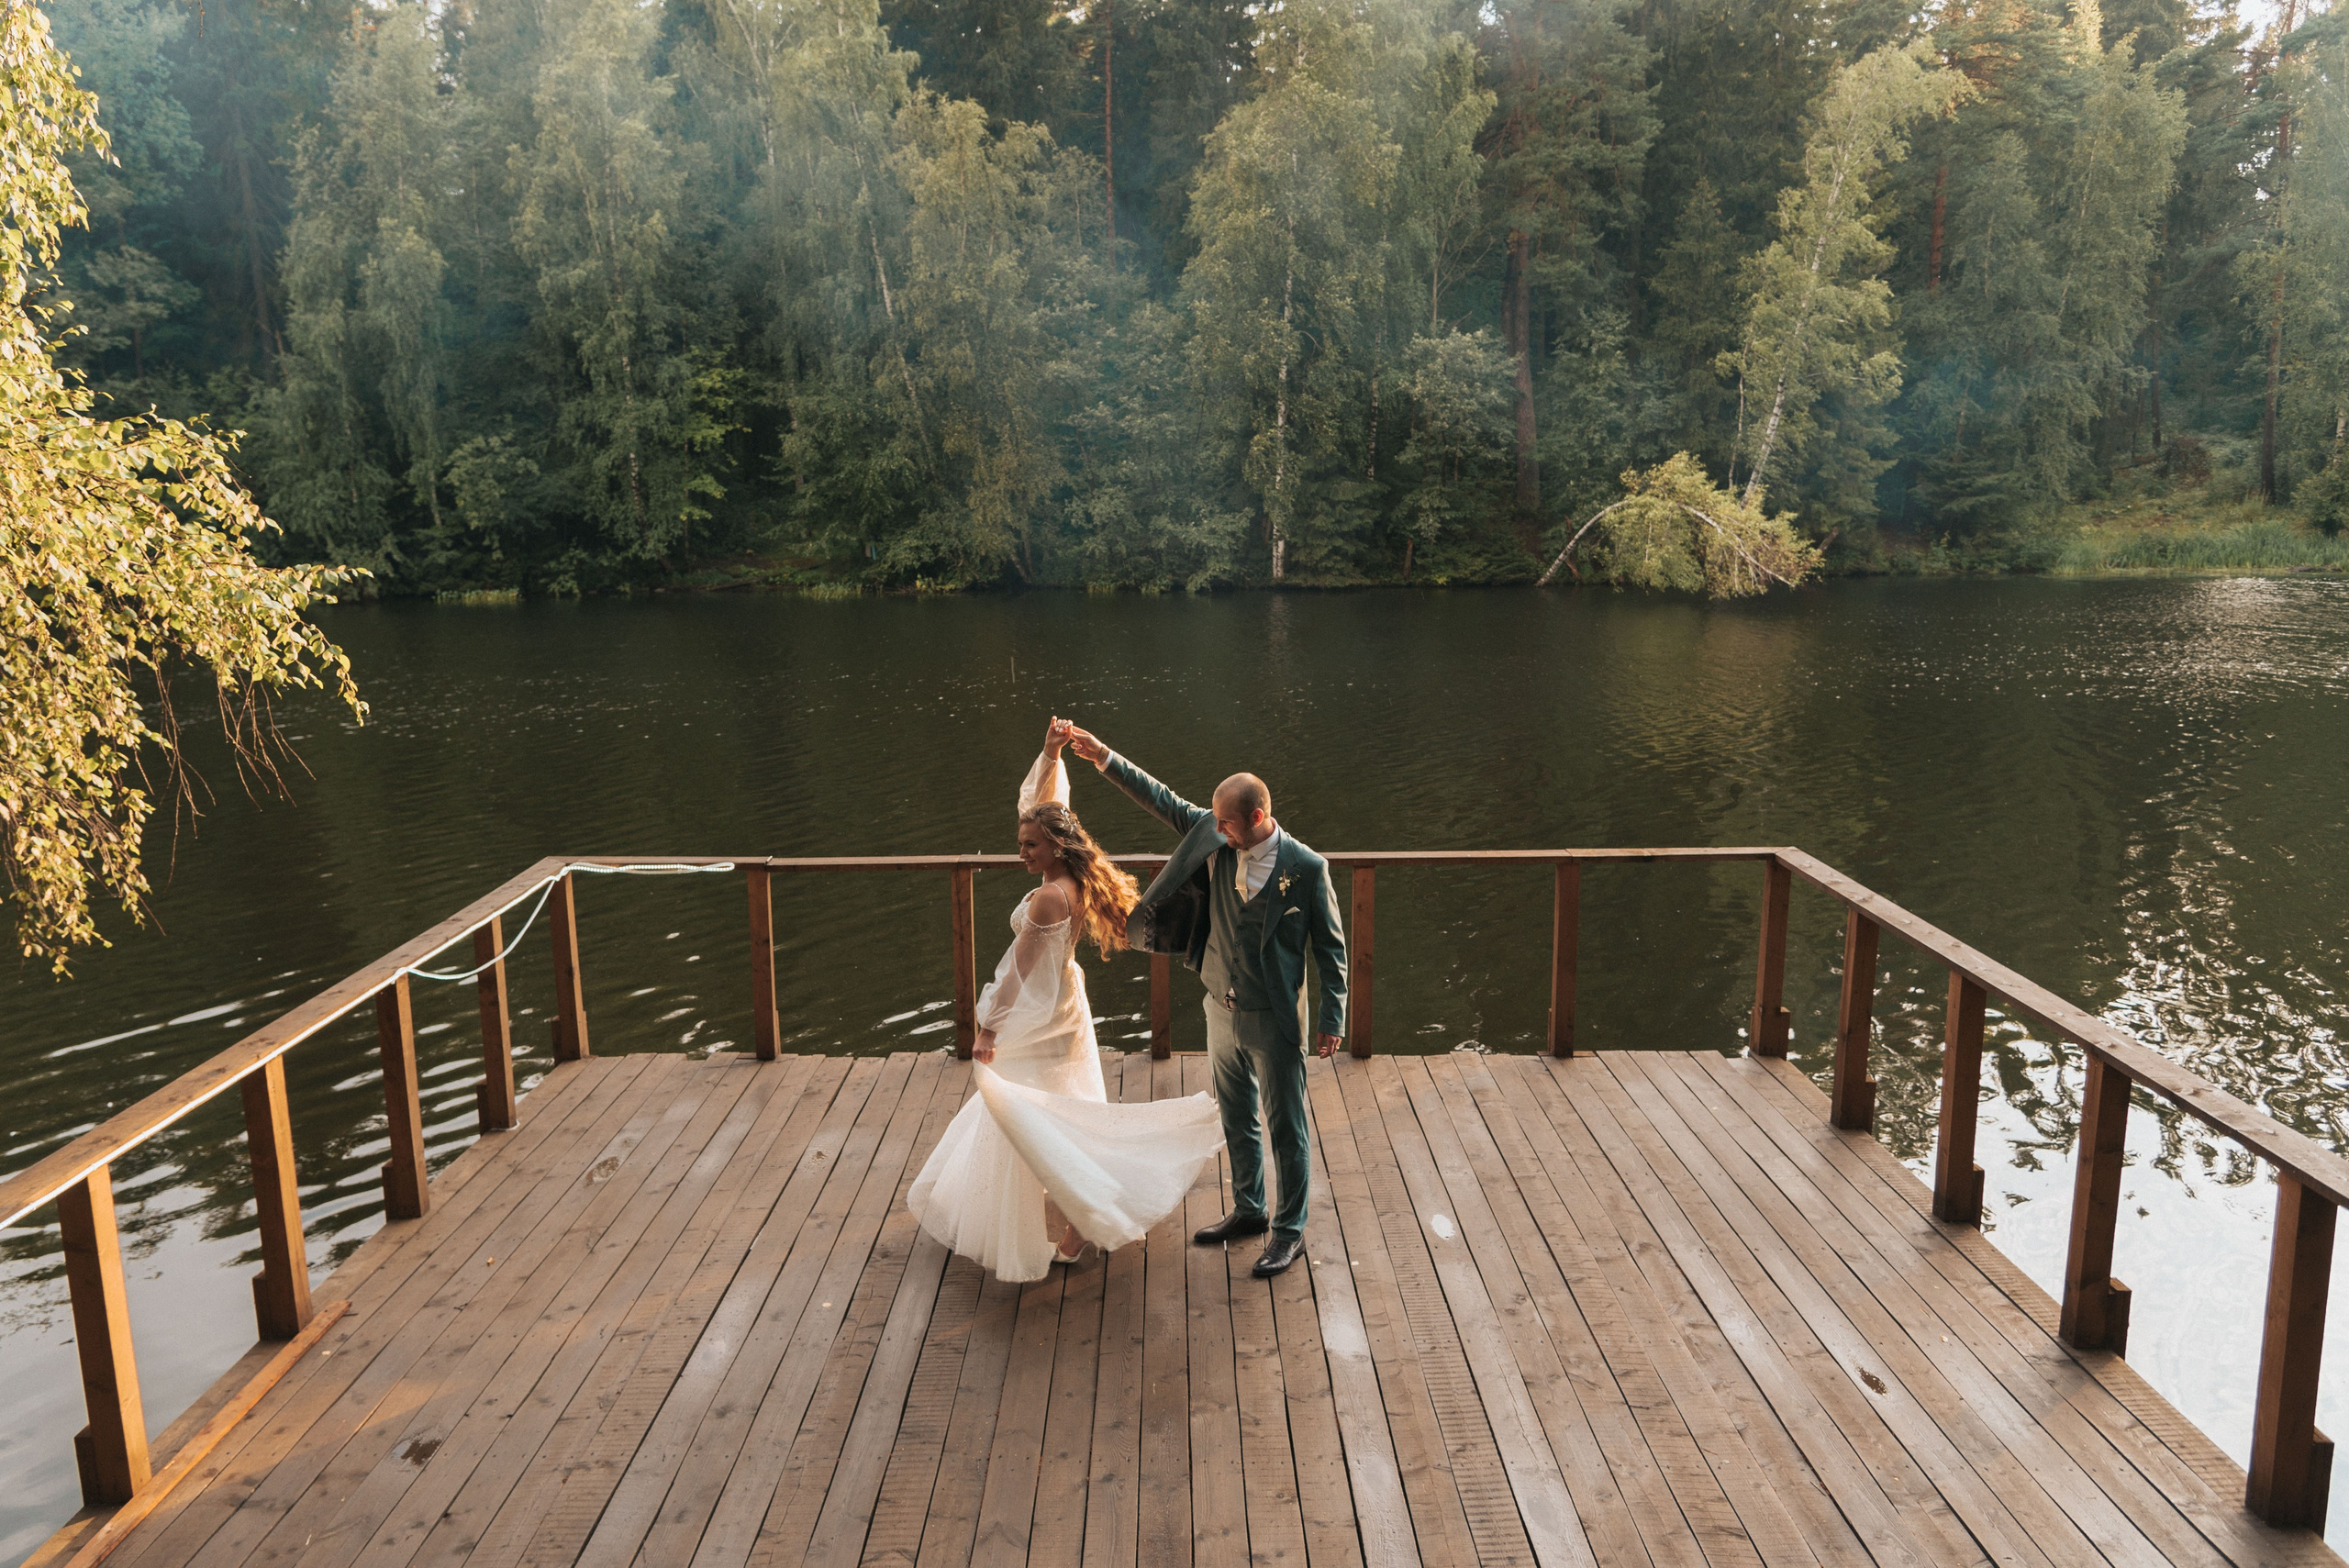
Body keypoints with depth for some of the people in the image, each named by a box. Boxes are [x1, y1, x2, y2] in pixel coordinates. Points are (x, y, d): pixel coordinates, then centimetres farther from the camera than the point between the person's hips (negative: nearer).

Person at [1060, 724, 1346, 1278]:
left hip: (1274, 1020, -6)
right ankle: (1249, 1210, 39)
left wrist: (1332, 1018, -9)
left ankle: (1290, 1231, 23)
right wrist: (1105, 758, 2)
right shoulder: (1216, 839, -5)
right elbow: (1163, 801, 5)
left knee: (1286, 1128, 7)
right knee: (1237, 1119, 20)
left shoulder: (1306, 868, -17)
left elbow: (1330, 946, -10)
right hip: (1222, 1009, 6)